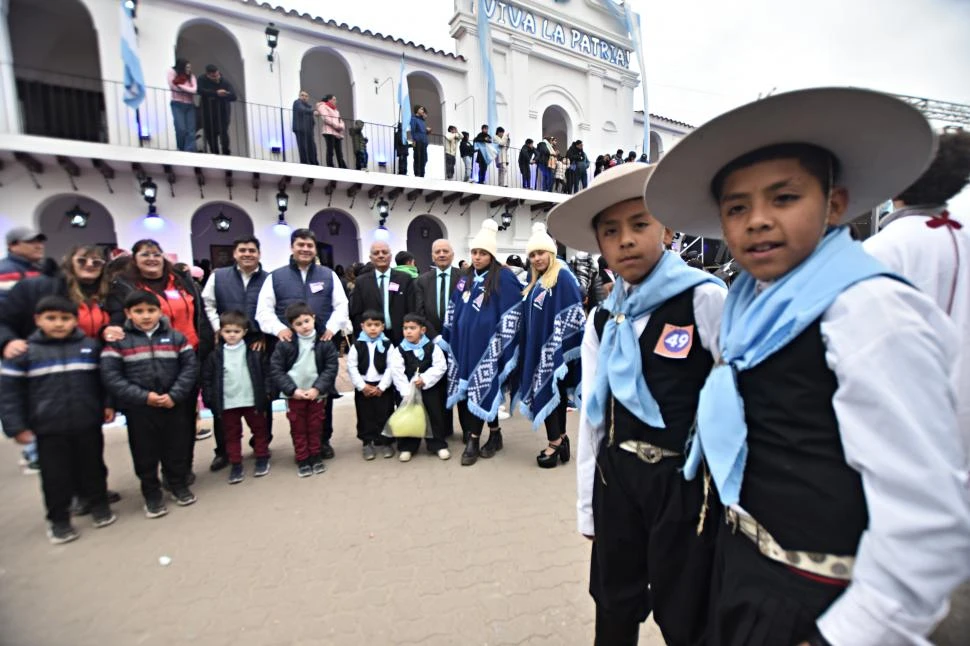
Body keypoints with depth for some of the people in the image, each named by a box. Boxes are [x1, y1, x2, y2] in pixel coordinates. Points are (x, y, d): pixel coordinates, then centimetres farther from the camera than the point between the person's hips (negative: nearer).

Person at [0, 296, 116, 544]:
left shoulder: (90, 346, 0)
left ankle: (99, 505, 33)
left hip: (88, 425, 1)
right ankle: (59, 519, 27)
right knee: (55, 475, 9)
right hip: (48, 429, -1)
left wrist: (108, 405, 2)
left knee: (92, 468, 15)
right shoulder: (26, 351, -4)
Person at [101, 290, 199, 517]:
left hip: (174, 406, 1)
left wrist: (175, 395, -13)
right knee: (145, 454, 11)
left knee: (177, 449, 13)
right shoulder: (118, 342, -2)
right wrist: (143, 397, -17)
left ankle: (180, 485, 31)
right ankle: (152, 495, 27)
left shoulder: (176, 337, 2)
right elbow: (111, 376, -8)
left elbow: (190, 367, -1)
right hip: (138, 410, -1)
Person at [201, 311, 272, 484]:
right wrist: (209, 399, -1)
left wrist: (266, 392, -6)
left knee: (259, 430, 12)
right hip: (227, 403, 1)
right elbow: (207, 378, 3)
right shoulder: (215, 355, -2)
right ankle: (235, 465, 24)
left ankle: (262, 459, 27)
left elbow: (265, 372, -2)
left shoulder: (255, 352, -6)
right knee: (231, 435, 12)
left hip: (252, 400, -1)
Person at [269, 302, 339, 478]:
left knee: (315, 427, 14)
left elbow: (331, 368, -8)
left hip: (316, 394, 0)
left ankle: (316, 457, 30)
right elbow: (276, 370, -8)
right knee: (298, 429, 11)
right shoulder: (285, 344, -9)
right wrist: (292, 390, -14)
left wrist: (317, 389, -16)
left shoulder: (324, 342, -8)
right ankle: (302, 460, 25)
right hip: (294, 394, 0)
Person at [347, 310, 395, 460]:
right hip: (363, 387, 1)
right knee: (365, 416, 10)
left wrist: (381, 386, -11)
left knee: (384, 415, 6)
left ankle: (385, 442, 20)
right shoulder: (356, 345, -2)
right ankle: (367, 442, 24)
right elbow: (351, 368, -5)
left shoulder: (387, 345, -3)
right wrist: (362, 386, -10)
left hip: (383, 387, 0)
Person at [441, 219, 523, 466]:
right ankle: (473, 438, 23)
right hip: (464, 345, 6)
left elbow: (511, 316, -11)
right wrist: (447, 341, 13)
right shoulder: (465, 281, 13)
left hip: (487, 346, -6)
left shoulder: (504, 278, -7)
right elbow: (453, 313, 16)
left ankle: (474, 440, 12)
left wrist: (503, 348, -14)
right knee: (466, 390, 9)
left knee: (481, 391, -3)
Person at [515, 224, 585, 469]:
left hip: (556, 347, -8)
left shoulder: (562, 277, -10)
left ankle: (555, 443, 7)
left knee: (547, 391, -5)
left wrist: (561, 347, -21)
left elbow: (574, 313, -17)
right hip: (539, 347, 8)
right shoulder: (536, 282, 15)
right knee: (554, 392, 12)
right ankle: (561, 439, 22)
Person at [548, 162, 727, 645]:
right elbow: (592, 415, 6)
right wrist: (587, 505, 9)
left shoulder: (704, 298, -11)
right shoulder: (602, 320, 4)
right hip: (616, 477, 5)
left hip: (685, 479, -4)